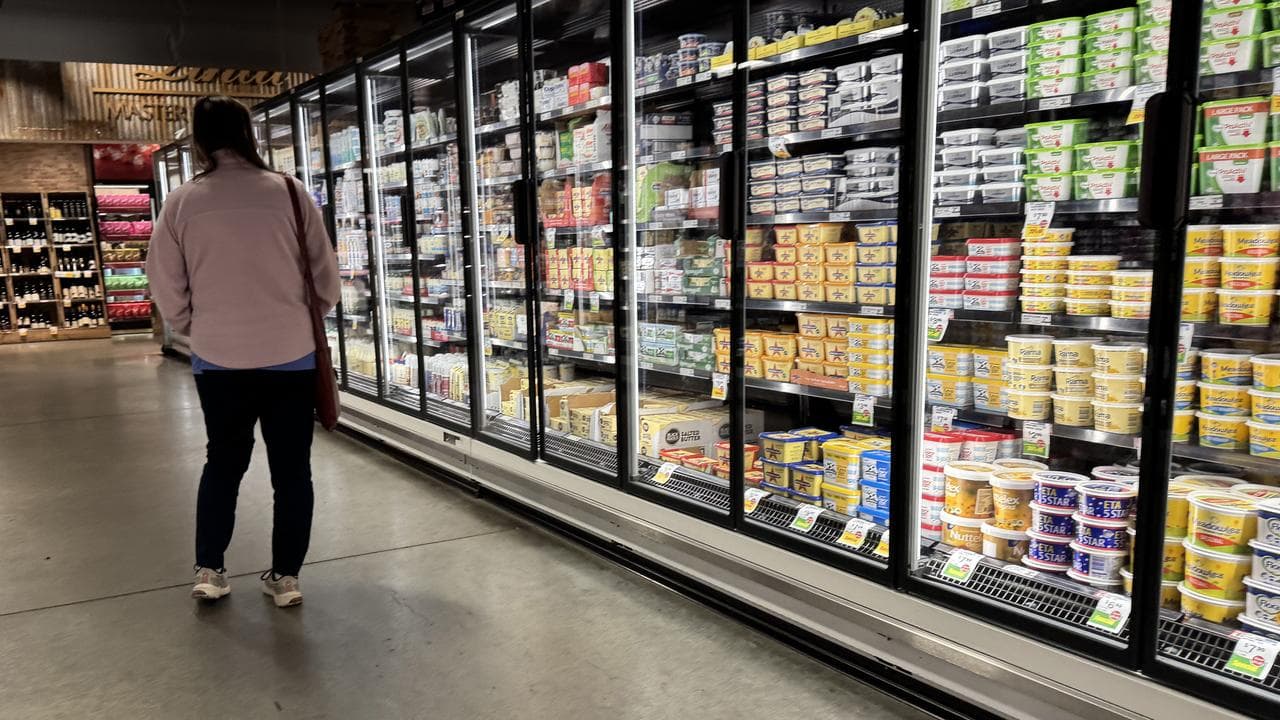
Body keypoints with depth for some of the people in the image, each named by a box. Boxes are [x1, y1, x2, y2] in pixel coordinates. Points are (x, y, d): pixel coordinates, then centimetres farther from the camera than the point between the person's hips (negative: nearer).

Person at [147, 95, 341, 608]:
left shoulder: (181, 203, -3)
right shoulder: (287, 192, -6)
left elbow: (166, 289, 2)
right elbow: (326, 275, -2)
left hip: (218, 360, 1)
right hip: (291, 356, -1)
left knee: (222, 461, 19)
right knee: (291, 468, 10)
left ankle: (208, 571, 23)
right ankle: (285, 576, 16)